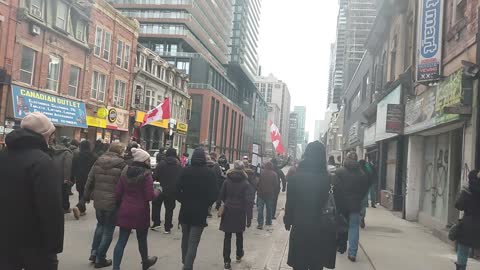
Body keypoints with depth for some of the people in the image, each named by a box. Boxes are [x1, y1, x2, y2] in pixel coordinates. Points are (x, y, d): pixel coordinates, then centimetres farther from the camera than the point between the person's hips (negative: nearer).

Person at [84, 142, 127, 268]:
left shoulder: (98, 161, 2)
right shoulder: (121, 164, -13)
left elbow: (90, 180, 7)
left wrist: (87, 196, 19)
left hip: (98, 200, 5)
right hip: (113, 202, -5)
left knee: (100, 225, 27)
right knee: (108, 230, 10)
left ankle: (94, 252, 26)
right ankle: (100, 259, 17)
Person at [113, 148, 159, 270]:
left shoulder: (125, 172, 2)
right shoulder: (146, 175, -14)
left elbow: (118, 192, 3)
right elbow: (150, 196, -16)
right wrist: (157, 192, 3)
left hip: (125, 210, 4)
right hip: (140, 211, -4)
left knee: (122, 240, 5)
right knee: (142, 239, 17)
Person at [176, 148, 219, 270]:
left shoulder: (186, 171, -4)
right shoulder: (209, 173, -8)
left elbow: (177, 190, -7)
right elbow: (214, 194, -10)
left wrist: (184, 201, 9)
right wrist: (206, 204, 7)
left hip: (185, 210, 3)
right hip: (200, 212, -3)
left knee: (185, 238, 20)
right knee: (193, 242, 1)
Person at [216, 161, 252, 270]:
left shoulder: (227, 181, -2)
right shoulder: (245, 183, -8)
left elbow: (221, 195, -1)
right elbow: (247, 201, -12)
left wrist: (218, 206, 11)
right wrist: (249, 218, -11)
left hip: (228, 211, 1)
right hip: (240, 212, -1)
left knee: (227, 236, 4)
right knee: (239, 234, 20)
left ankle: (227, 261, 1)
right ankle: (239, 254, 39)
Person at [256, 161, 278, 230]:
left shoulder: (261, 172, -8)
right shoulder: (274, 174, -4)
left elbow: (257, 182, -4)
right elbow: (276, 185, 1)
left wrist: (257, 190, 11)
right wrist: (274, 192, 14)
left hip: (261, 193, -1)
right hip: (270, 194, 1)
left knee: (260, 209, 1)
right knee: (269, 209, 15)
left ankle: (260, 224, -6)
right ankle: (269, 222, 24)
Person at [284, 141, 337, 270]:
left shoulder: (295, 177, -8)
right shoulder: (328, 179, -11)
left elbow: (290, 203, -3)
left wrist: (288, 220, 10)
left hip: (300, 228, 1)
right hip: (321, 230, 0)